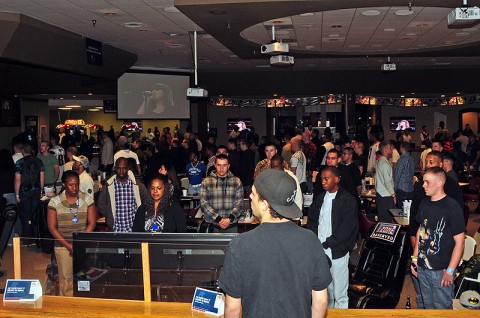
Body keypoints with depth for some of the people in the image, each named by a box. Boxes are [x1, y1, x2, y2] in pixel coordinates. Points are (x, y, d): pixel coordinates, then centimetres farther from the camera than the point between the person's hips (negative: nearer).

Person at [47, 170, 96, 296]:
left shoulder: (87, 199, 3)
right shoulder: (55, 202, 0)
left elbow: (92, 223, 1)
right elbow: (52, 227, -2)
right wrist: (68, 245, -10)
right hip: (63, 246, 0)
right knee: (66, 279, 2)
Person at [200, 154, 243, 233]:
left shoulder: (237, 181, 3)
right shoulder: (206, 182, 0)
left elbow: (239, 202, 1)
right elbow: (204, 203, -5)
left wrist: (230, 219, -13)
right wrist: (218, 219, -14)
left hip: (231, 225, 1)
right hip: (212, 225, -1)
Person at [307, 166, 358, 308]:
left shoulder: (348, 200, -8)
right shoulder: (320, 198, 11)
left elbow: (346, 228, -13)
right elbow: (312, 221, 13)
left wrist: (326, 244, -12)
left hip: (337, 252, -5)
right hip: (320, 251, 5)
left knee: (340, 294, 2)